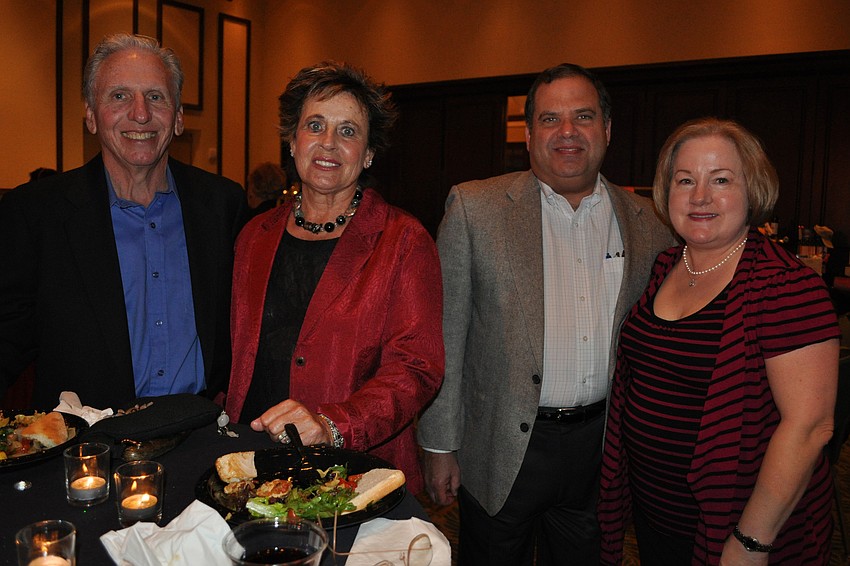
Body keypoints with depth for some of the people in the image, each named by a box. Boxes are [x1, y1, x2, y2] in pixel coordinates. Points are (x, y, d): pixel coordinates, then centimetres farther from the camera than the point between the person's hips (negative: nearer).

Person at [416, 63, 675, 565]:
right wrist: (439, 446, -6)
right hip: (503, 447, -2)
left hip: (600, 447, 3)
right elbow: (445, 334, -7)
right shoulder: (474, 208, -7)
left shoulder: (649, 222, 3)